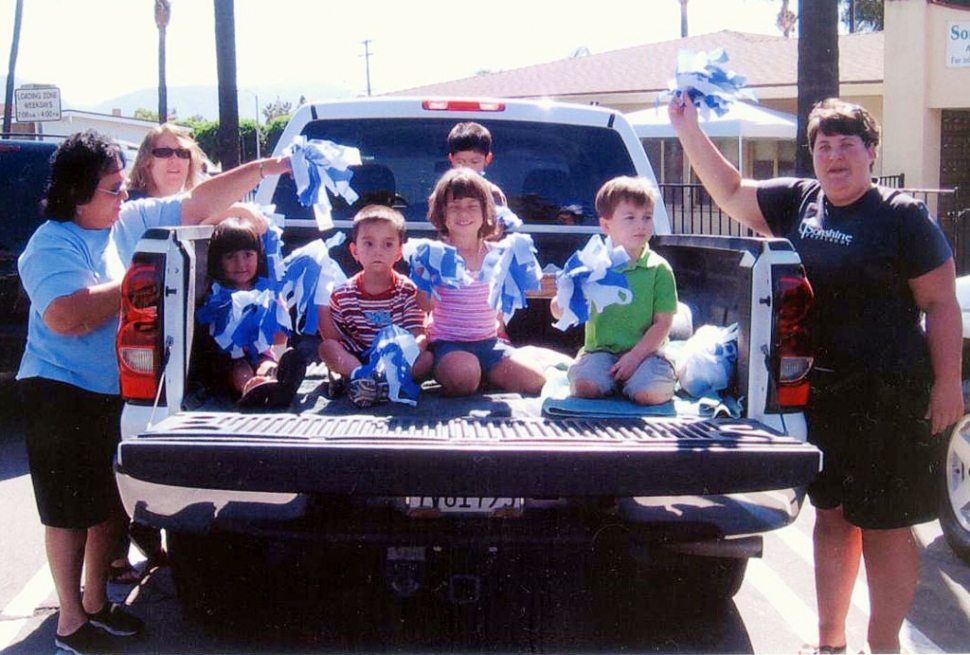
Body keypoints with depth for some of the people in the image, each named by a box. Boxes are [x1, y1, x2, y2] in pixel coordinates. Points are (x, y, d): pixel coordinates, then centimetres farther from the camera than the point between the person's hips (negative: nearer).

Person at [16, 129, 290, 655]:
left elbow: (199, 205, 8)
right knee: (71, 512, 3)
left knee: (112, 505, 16)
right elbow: (66, 316, -30)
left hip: (118, 394, 8)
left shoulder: (132, 221, 5)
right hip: (63, 395, -7)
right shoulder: (52, 245, -15)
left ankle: (96, 601, 33)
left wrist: (265, 168, 2)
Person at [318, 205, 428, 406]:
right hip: (355, 360, 1)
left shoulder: (408, 290, 1)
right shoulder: (343, 294, 3)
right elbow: (332, 338, 3)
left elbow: (418, 335, -5)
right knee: (326, 348, -23)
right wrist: (323, 307, -10)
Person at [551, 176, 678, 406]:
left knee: (652, 394, -29)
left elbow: (663, 323, -3)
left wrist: (635, 356, -15)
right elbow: (559, 312, 7)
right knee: (584, 386, -28)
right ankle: (614, 382, 3)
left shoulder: (658, 269, 1)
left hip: (644, 350, -1)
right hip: (600, 350, 1)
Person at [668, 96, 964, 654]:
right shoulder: (799, 202, 8)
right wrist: (688, 128, 0)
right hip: (817, 391, 6)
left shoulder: (902, 215, -7)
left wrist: (948, 382, -12)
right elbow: (730, 192, 10)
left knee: (885, 524, 3)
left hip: (888, 396, -5)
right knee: (831, 514, 16)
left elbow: (942, 304, -7)